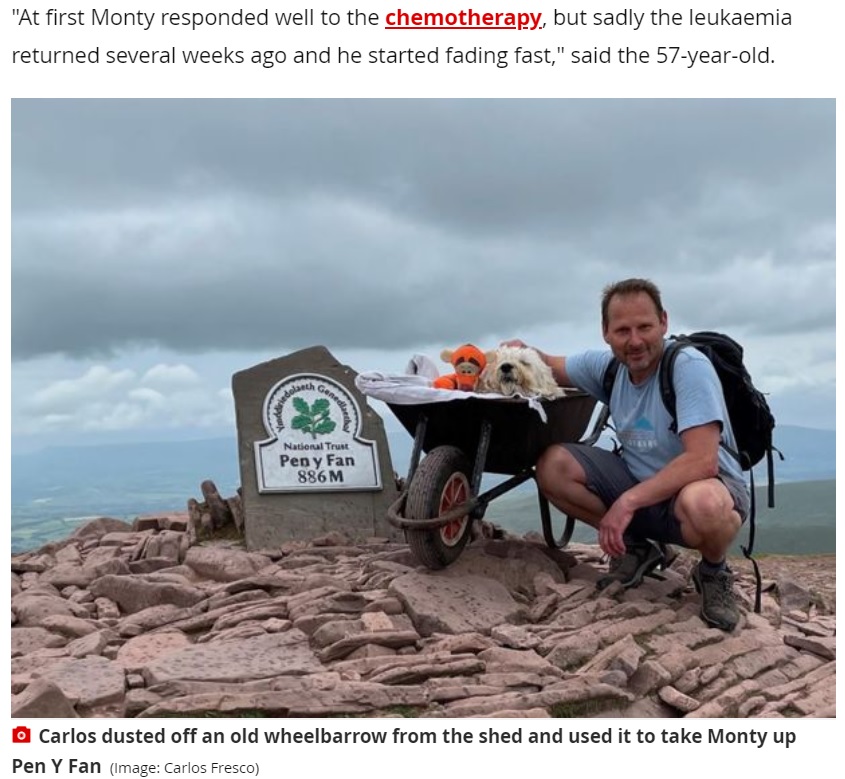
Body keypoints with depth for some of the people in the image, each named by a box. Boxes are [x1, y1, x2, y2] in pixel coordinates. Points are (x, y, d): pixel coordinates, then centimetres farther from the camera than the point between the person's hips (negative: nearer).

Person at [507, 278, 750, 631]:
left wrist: (627, 502, -33)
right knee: (553, 466, -12)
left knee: (702, 504, -42)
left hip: (709, 485, -5)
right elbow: (551, 367, 14)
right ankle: (636, 548, 6)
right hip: (641, 484, 6)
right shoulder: (608, 366, -4)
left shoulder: (689, 367, -23)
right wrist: (522, 351, -10)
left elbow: (702, 461, -32)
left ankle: (714, 571, -4)